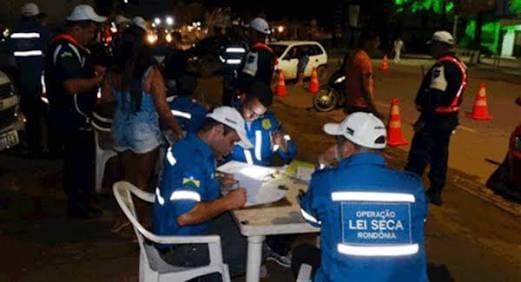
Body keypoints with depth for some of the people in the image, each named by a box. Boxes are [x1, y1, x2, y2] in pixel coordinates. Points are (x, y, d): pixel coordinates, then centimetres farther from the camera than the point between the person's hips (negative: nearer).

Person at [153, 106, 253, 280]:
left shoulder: (191, 146, 3)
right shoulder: (193, 159, -27)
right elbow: (185, 215, -37)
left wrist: (218, 183, 6)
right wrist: (227, 202, -25)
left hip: (176, 231, 10)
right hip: (180, 245, -10)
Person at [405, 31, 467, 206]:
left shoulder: (442, 67, -17)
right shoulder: (458, 65, 13)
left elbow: (434, 96, -24)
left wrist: (423, 118, -23)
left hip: (436, 117, -10)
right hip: (449, 117, 10)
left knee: (419, 155, -8)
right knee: (439, 155, 16)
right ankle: (435, 192, 23)